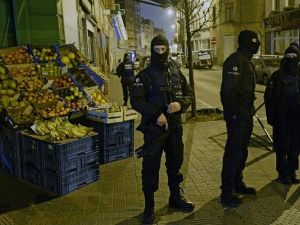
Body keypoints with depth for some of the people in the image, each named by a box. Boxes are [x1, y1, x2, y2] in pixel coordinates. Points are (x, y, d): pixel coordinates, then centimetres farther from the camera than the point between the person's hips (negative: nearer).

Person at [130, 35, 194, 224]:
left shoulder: (176, 72, 6)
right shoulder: (145, 75, -6)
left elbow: (189, 93, 9)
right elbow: (136, 100, -15)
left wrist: (180, 104, -13)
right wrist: (156, 114, -24)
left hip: (175, 126, 4)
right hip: (153, 128, -4)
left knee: (175, 163, 17)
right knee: (151, 167, 2)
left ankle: (176, 197, 38)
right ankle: (149, 206, 19)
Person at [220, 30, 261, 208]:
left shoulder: (246, 61, 17)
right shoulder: (236, 60, -16)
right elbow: (228, 90, -24)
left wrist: (250, 110, 18)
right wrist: (233, 112, -24)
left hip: (246, 115, 10)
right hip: (237, 116, -10)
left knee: (242, 151, 19)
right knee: (233, 153, -5)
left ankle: (238, 184, 34)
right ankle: (227, 194, 5)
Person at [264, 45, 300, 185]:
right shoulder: (277, 76, -3)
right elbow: (269, 97, -4)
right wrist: (271, 117, -9)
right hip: (281, 119, -3)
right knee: (282, 147, 4)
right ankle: (283, 173, 17)